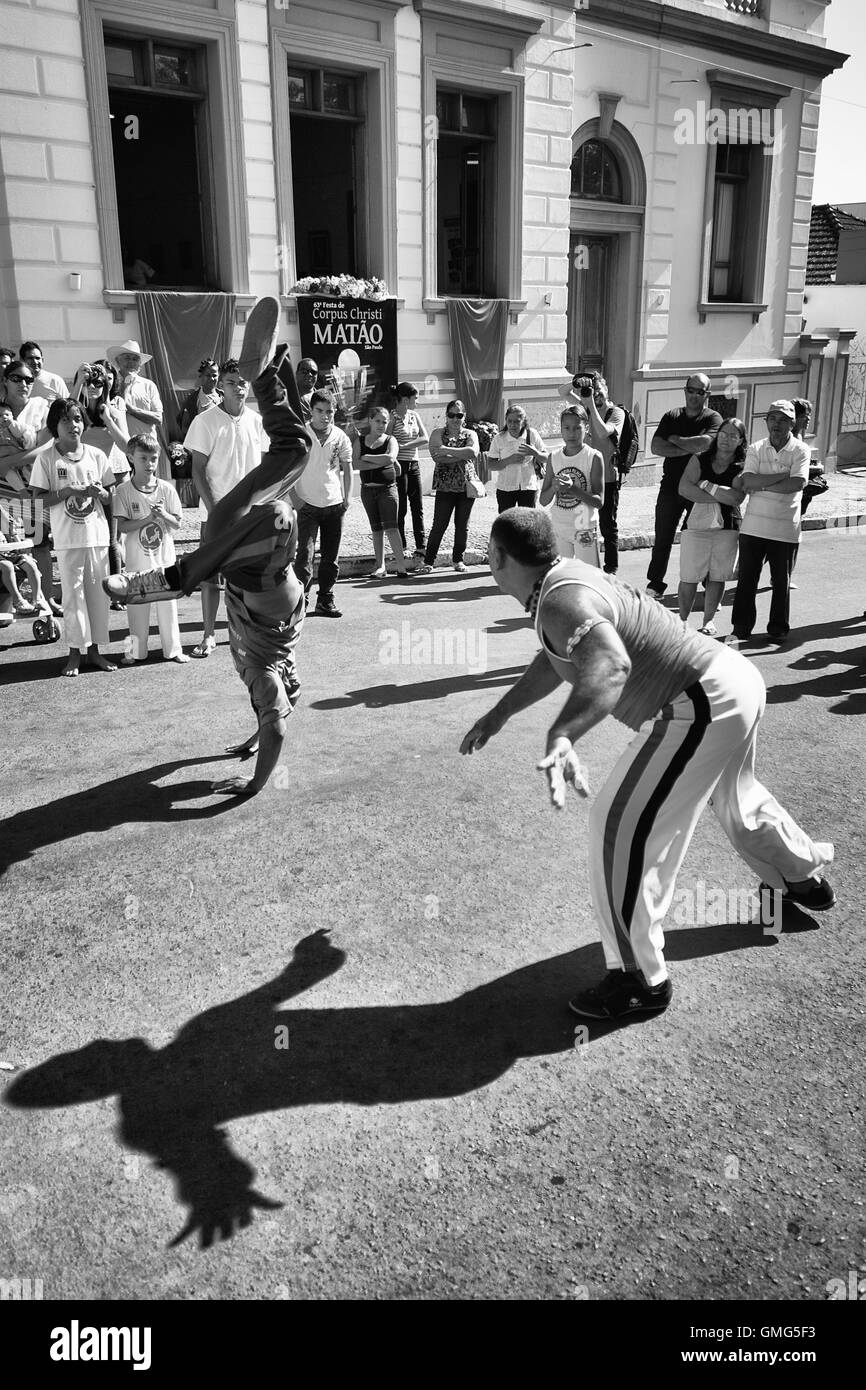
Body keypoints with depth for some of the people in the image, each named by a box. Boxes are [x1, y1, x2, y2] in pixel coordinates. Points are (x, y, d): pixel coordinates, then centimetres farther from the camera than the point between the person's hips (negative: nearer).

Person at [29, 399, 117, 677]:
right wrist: (66, 492, -16)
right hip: (67, 539, -2)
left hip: (98, 535, 3)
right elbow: (39, 498, -4)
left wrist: (99, 493, -12)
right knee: (73, 594, 2)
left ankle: (94, 649, 17)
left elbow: (110, 498, 9)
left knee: (98, 592, 6)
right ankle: (75, 652, 10)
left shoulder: (96, 455, 5)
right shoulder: (47, 459, -2)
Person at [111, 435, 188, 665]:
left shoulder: (166, 488, 0)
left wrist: (163, 515, -17)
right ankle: (137, 651, 18)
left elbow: (177, 523, 2)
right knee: (137, 605, 7)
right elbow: (121, 526, -10)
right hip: (137, 559, -1)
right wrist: (147, 519, -20)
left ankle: (173, 649, 17)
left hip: (164, 557, 1)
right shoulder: (123, 491, -5)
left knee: (167, 604, 7)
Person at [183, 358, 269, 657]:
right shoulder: (205, 421, -5)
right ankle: (208, 635, 9)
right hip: (216, 512, -3)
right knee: (210, 573, 0)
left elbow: (262, 468, 11)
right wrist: (214, 508, -12)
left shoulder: (257, 421, 6)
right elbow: (198, 470, -6)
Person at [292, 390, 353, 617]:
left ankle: (326, 601, 18)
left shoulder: (340, 437, 4)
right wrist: (294, 496, -8)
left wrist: (347, 497, 4)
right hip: (307, 504, -3)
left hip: (334, 504, 3)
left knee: (331, 557, 8)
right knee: (305, 555, -10)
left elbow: (347, 468, 13)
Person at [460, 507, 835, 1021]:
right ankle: (806, 878, 61)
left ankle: (641, 980, 4)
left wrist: (561, 737, -60)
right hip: (736, 677, 11)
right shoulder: (567, 577, 8)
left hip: (704, 705, -11)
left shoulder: (562, 601, -24)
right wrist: (499, 714, 27)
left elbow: (610, 667, -45)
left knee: (622, 830, -9)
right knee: (737, 800, 34)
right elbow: (556, 661, 24)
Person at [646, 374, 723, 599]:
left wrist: (675, 440, -7)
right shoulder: (671, 416, 9)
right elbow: (656, 447, -4)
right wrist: (689, 449, -12)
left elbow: (704, 443, -20)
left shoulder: (713, 418, 0)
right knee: (662, 538, 5)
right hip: (671, 485, 3)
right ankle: (655, 585, 14)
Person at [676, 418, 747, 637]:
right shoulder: (699, 460, 6)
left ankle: (708, 620, 16)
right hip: (696, 524, 0)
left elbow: (736, 497, -14)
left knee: (717, 576, 4)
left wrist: (705, 484, -11)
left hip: (727, 527, 0)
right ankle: (683, 619, 10)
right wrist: (719, 497, -12)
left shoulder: (741, 468, 3)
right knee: (689, 576, -2)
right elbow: (684, 488, -9)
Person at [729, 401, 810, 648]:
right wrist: (784, 475, -14)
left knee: (781, 582, 8)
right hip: (753, 526, 2)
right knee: (746, 579, 5)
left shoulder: (800, 450, -2)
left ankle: (778, 629, 21)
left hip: (785, 530, -1)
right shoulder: (755, 449, 4)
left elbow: (798, 483, -18)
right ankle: (741, 628, 16)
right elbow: (748, 481, -11)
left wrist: (761, 485, -15)